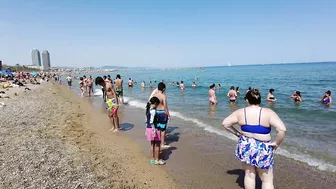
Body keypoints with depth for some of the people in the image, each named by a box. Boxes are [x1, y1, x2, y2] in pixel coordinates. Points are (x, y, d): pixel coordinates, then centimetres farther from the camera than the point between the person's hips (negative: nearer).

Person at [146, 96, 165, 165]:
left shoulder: (148, 109, 9)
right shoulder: (153, 111, -19)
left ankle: (152, 159, 27)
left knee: (152, 144, 18)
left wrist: (147, 130, 19)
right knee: (157, 145, 5)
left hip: (148, 129, 9)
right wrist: (154, 132, -21)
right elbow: (151, 122, -23)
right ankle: (157, 160, 14)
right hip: (153, 129, -9)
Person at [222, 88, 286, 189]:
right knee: (267, 180, 13)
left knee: (249, 175, 19)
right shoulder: (268, 113, -15)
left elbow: (225, 123, 0)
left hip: (245, 146, 3)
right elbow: (282, 130, -24)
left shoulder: (240, 112, -7)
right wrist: (276, 143, -9)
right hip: (262, 149, -2)